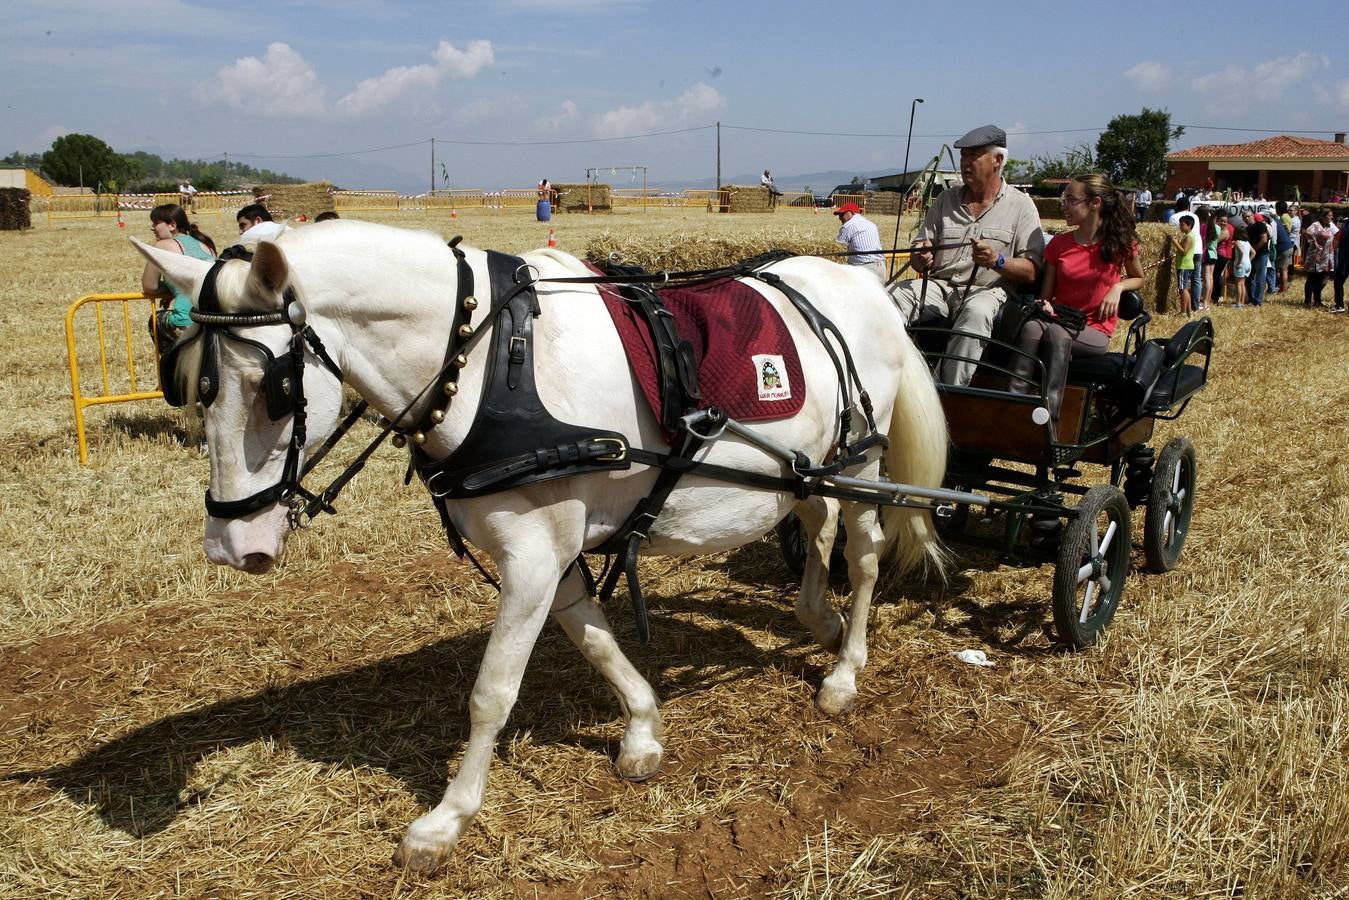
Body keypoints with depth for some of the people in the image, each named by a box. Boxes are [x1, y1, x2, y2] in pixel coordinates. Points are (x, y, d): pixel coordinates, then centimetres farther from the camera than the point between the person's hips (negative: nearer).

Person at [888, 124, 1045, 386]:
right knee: (894, 295, -24)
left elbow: (1031, 272, -2)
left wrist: (997, 261, -22)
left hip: (988, 289, -4)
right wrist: (921, 260, -11)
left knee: (977, 311, -39)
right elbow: (919, 259, 15)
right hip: (939, 284, 4)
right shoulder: (945, 199, 18)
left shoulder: (1021, 205, 6)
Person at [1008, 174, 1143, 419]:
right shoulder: (1059, 244, 9)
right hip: (1059, 320, 2)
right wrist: (1043, 305, -11)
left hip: (1095, 333, -2)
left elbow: (1138, 279, 20)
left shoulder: (1119, 243, 2)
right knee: (1031, 327, -35)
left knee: (1056, 333, -38)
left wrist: (1118, 287, -2)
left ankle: (1048, 416, -50)